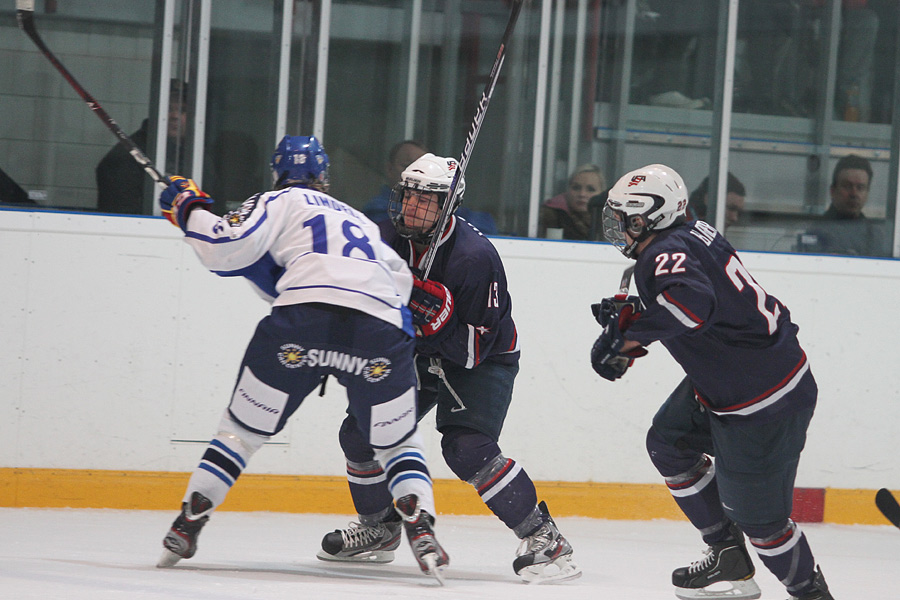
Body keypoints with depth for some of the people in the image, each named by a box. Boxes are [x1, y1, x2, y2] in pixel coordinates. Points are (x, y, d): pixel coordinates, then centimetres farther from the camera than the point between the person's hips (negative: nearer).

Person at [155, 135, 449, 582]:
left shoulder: (279, 202, 20)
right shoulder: (357, 220, 36)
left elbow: (229, 248, 5)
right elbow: (400, 280, 33)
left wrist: (190, 211, 19)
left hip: (304, 323, -3)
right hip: (381, 329, 3)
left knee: (244, 427, 15)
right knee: (396, 442, 18)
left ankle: (188, 526, 11)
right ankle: (420, 527, -6)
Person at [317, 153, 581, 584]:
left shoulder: (475, 256, -29)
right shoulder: (389, 238, -10)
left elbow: (475, 348, -28)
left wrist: (438, 319, -41)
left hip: (482, 362, -7)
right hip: (416, 354, 7)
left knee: (468, 448, -27)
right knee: (361, 431, 0)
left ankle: (544, 538, -21)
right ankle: (378, 531, 23)